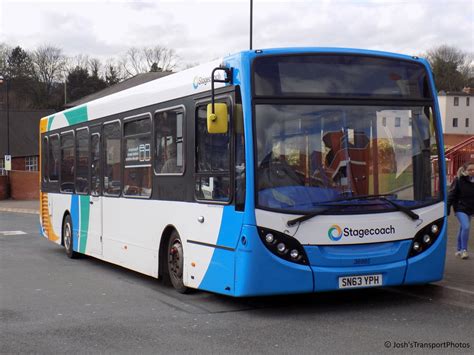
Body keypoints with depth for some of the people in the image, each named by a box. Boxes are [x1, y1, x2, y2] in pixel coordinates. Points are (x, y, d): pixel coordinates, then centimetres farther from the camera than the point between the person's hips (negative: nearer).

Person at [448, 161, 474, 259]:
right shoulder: (459, 180, -11)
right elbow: (452, 195, -8)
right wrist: (447, 208, -10)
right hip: (460, 208, -5)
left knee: (462, 229, 14)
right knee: (466, 227, -19)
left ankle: (459, 250, 25)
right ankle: (464, 250, -11)